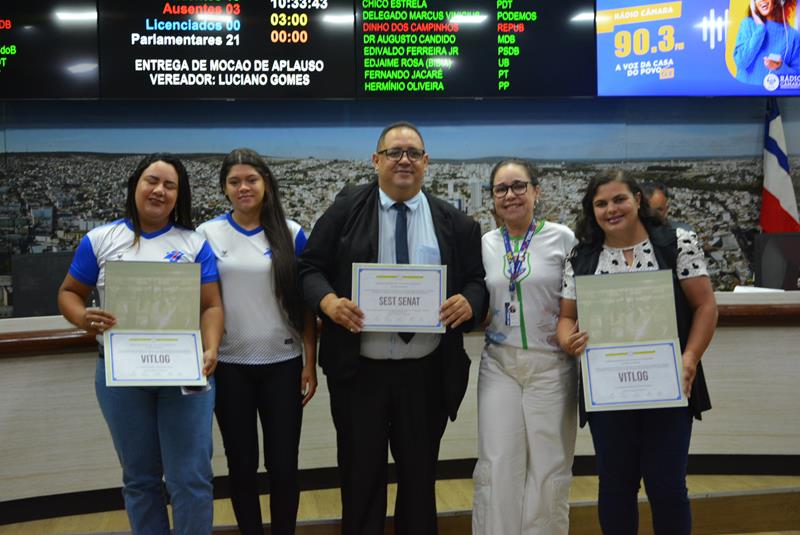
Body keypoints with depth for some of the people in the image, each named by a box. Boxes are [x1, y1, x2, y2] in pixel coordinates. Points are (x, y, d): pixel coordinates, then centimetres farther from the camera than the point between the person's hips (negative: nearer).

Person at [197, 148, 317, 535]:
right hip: (229, 366, 1)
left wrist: (310, 362, -1)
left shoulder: (290, 233, 0)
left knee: (283, 463, 5)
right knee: (241, 463, 11)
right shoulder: (208, 234, 1)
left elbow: (305, 300, 2)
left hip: (282, 364, 0)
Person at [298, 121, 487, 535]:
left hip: (427, 373, 2)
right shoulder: (346, 208, 1)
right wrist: (328, 301, -20)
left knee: (420, 476, 16)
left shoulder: (454, 222, 5)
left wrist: (468, 303, -17)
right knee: (360, 477, 11)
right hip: (359, 370, -1)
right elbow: (310, 267, 0)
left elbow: (476, 281, 6)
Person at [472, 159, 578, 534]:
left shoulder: (562, 238, -3)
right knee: (498, 467, 3)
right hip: (499, 364, 2)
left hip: (551, 364, -2)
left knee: (548, 468, 6)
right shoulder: (485, 244, 7)